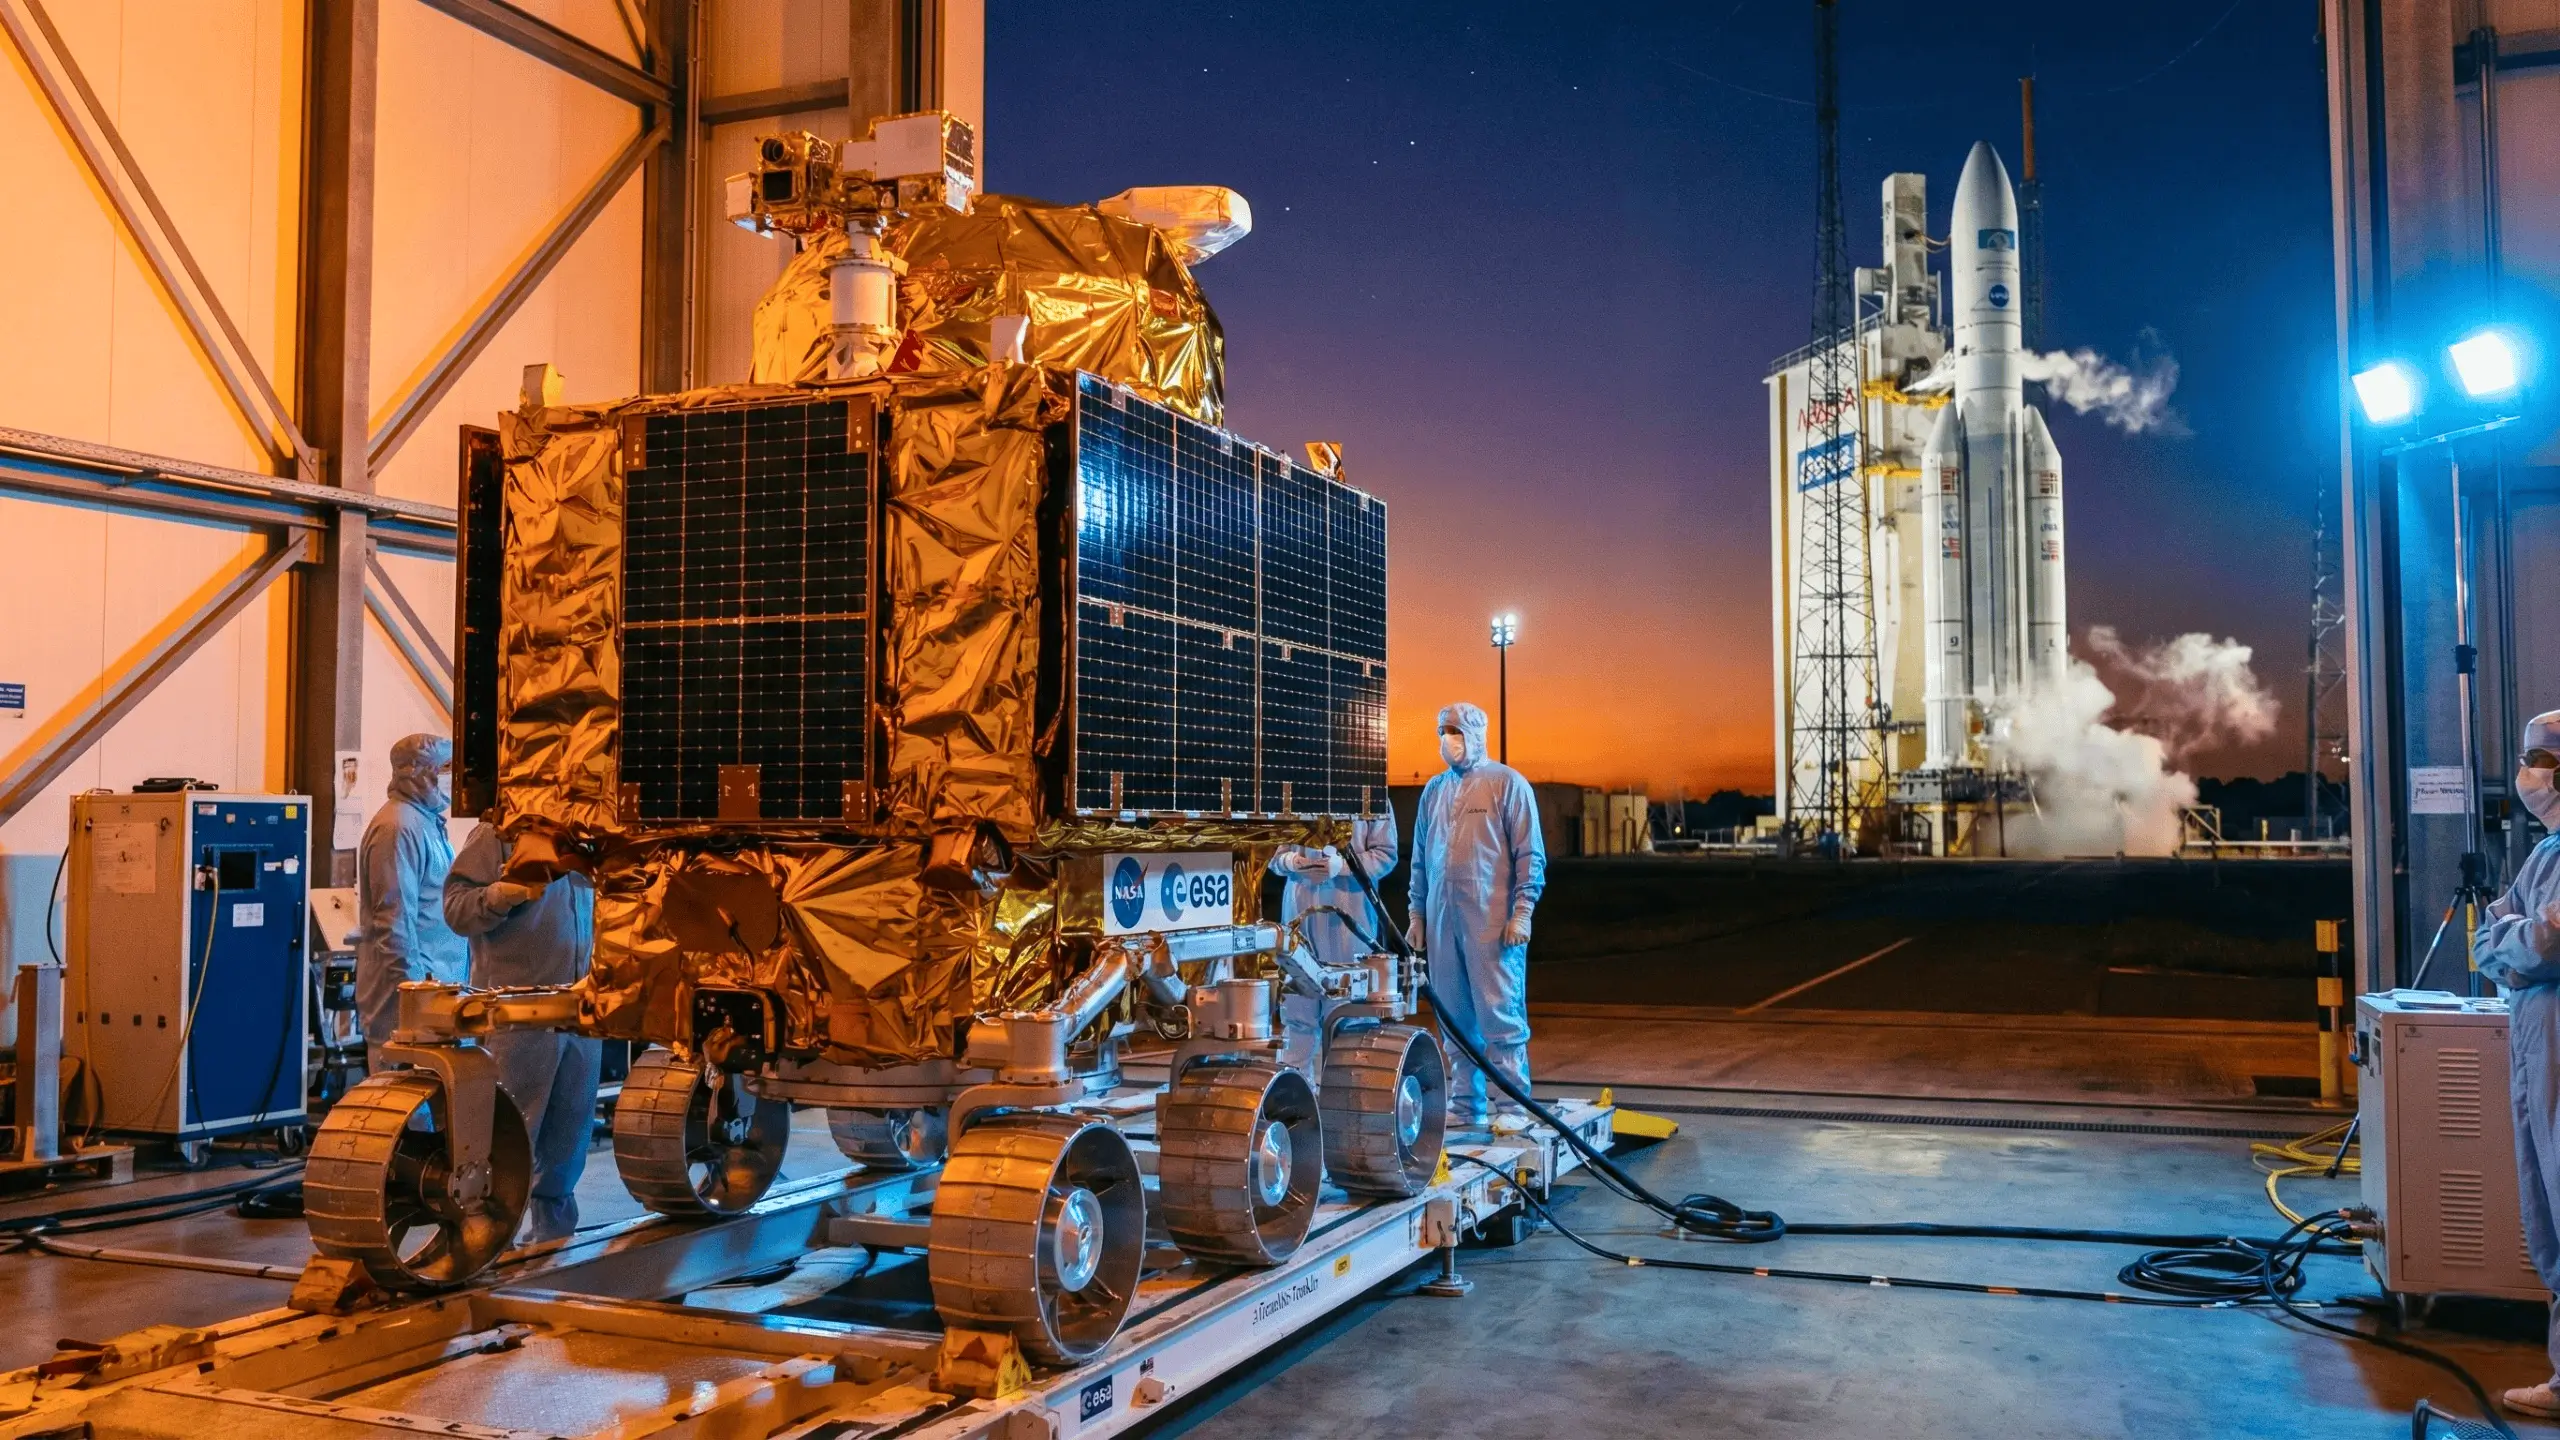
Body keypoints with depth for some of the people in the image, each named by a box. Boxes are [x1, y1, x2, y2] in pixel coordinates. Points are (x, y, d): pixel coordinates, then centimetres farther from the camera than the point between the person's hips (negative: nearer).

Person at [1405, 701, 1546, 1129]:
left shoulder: (1508, 783, 0)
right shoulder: (1434, 789, 16)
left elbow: (1530, 854, -3)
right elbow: (1420, 857, 21)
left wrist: (1522, 912, -10)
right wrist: (1417, 914, 17)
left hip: (1491, 922, -5)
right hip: (1441, 920, 5)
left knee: (1501, 1014, -5)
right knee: (1454, 1017, 8)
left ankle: (1513, 1106, 1)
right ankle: (1465, 1105, 15)